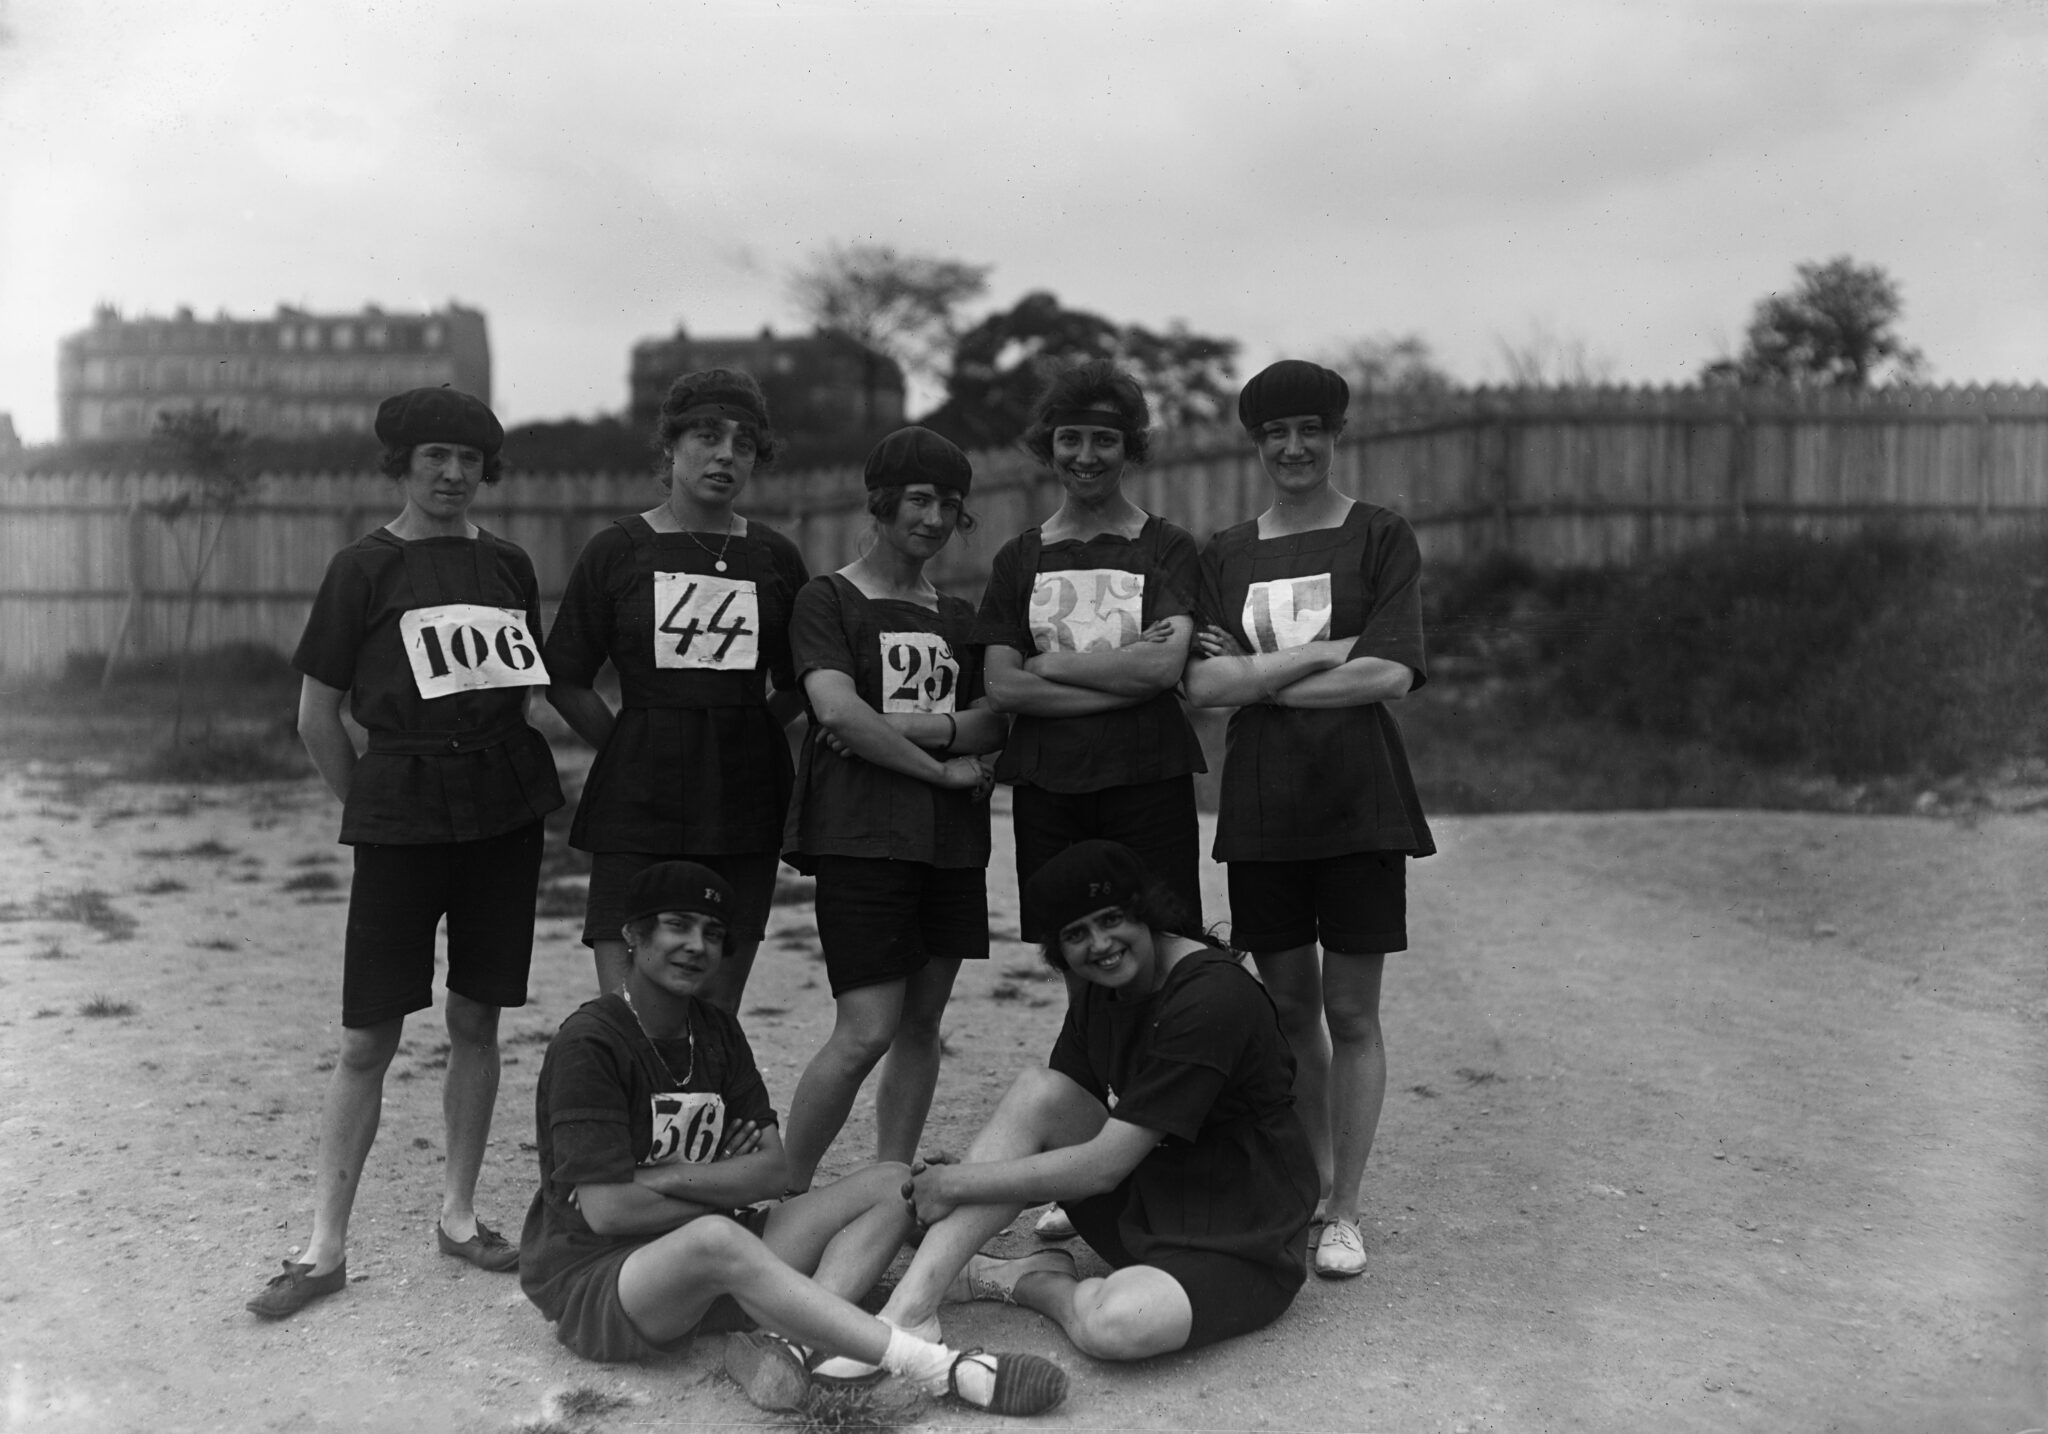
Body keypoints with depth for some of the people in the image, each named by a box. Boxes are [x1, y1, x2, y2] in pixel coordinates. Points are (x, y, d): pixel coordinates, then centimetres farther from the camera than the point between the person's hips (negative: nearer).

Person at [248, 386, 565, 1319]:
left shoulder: (508, 566, 9)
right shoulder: (366, 567, -2)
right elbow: (317, 716, 0)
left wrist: (514, 771, 7)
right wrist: (368, 804, 2)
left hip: (505, 811, 4)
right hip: (400, 818, -3)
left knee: (477, 1022, 10)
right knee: (368, 1038, 0)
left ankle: (459, 1215, 24)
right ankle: (325, 1248, 12)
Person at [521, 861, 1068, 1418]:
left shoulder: (716, 1030, 8)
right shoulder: (587, 1043, -13)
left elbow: (773, 1169, -1)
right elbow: (607, 1211, -20)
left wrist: (656, 1177, -15)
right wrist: (722, 1185, -7)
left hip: (712, 1271, 7)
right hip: (592, 1279, -7)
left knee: (891, 1185, -4)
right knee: (714, 1239, -41)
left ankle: (783, 1345, -29)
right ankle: (943, 1371, -41)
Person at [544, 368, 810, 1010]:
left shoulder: (775, 557, 8)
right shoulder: (617, 550, 2)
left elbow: (798, 686, 16)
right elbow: (565, 683, 5)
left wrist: (735, 735, 5)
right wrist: (634, 750, 1)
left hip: (745, 809, 3)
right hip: (637, 810, -2)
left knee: (715, 1019, 8)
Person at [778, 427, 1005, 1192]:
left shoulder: (958, 615, 18)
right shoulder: (828, 598, 1)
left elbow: (994, 723, 6)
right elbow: (838, 710, -13)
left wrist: (906, 727, -11)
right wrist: (943, 764, -9)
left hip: (953, 836, 6)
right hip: (861, 834, -6)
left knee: (922, 1022, 8)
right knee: (867, 1031, -9)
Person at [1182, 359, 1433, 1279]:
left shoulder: (1380, 538, 2)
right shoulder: (1225, 556, 10)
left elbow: (1390, 674, -11)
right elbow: (1203, 685, -3)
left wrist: (1259, 674, -8)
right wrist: (1326, 652, -11)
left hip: (1357, 803, -3)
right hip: (1260, 806, 3)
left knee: (1351, 1012, 2)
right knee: (1288, 1006, 10)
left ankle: (1345, 1212, 14)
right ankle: (1307, 1188, 27)